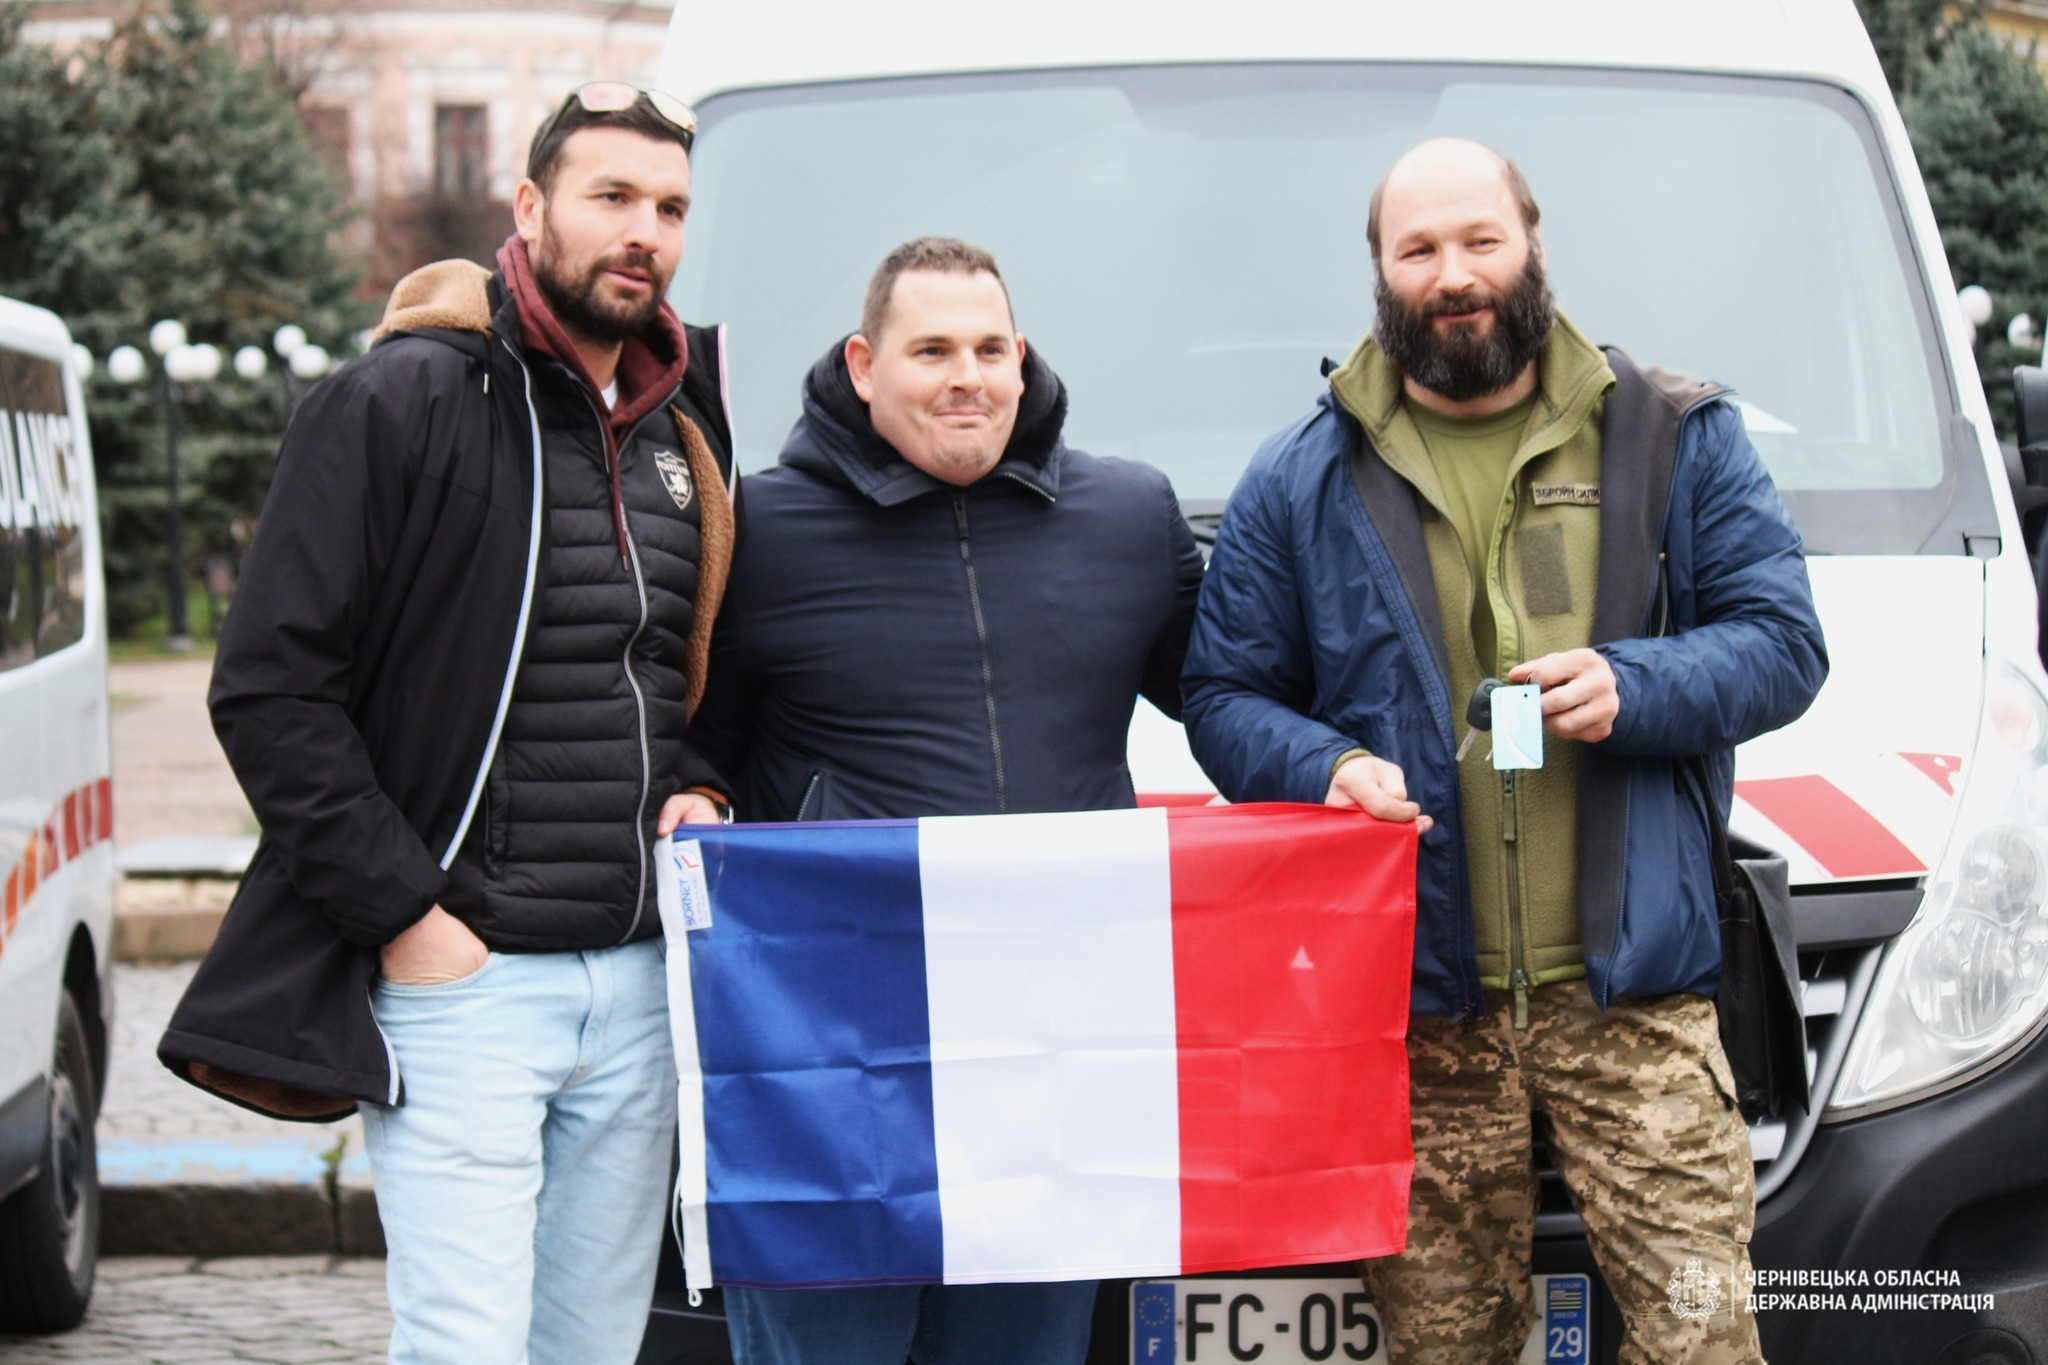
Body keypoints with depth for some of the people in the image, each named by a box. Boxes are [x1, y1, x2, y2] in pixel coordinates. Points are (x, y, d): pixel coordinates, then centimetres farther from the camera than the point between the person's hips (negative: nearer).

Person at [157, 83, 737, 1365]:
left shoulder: (683, 434, 14)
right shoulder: (402, 402, -7)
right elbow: (268, 687, -10)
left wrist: (698, 791, 6)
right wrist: (404, 912, -14)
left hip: (638, 985, 7)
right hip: (462, 982, -6)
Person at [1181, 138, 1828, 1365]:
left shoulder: (1674, 438, 10)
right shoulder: (1302, 481, 9)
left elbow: (1783, 644, 7)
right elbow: (1224, 698, 10)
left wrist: (1637, 688, -12)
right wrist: (1323, 767, -11)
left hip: (1635, 992, 0)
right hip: (1419, 1008, 1)